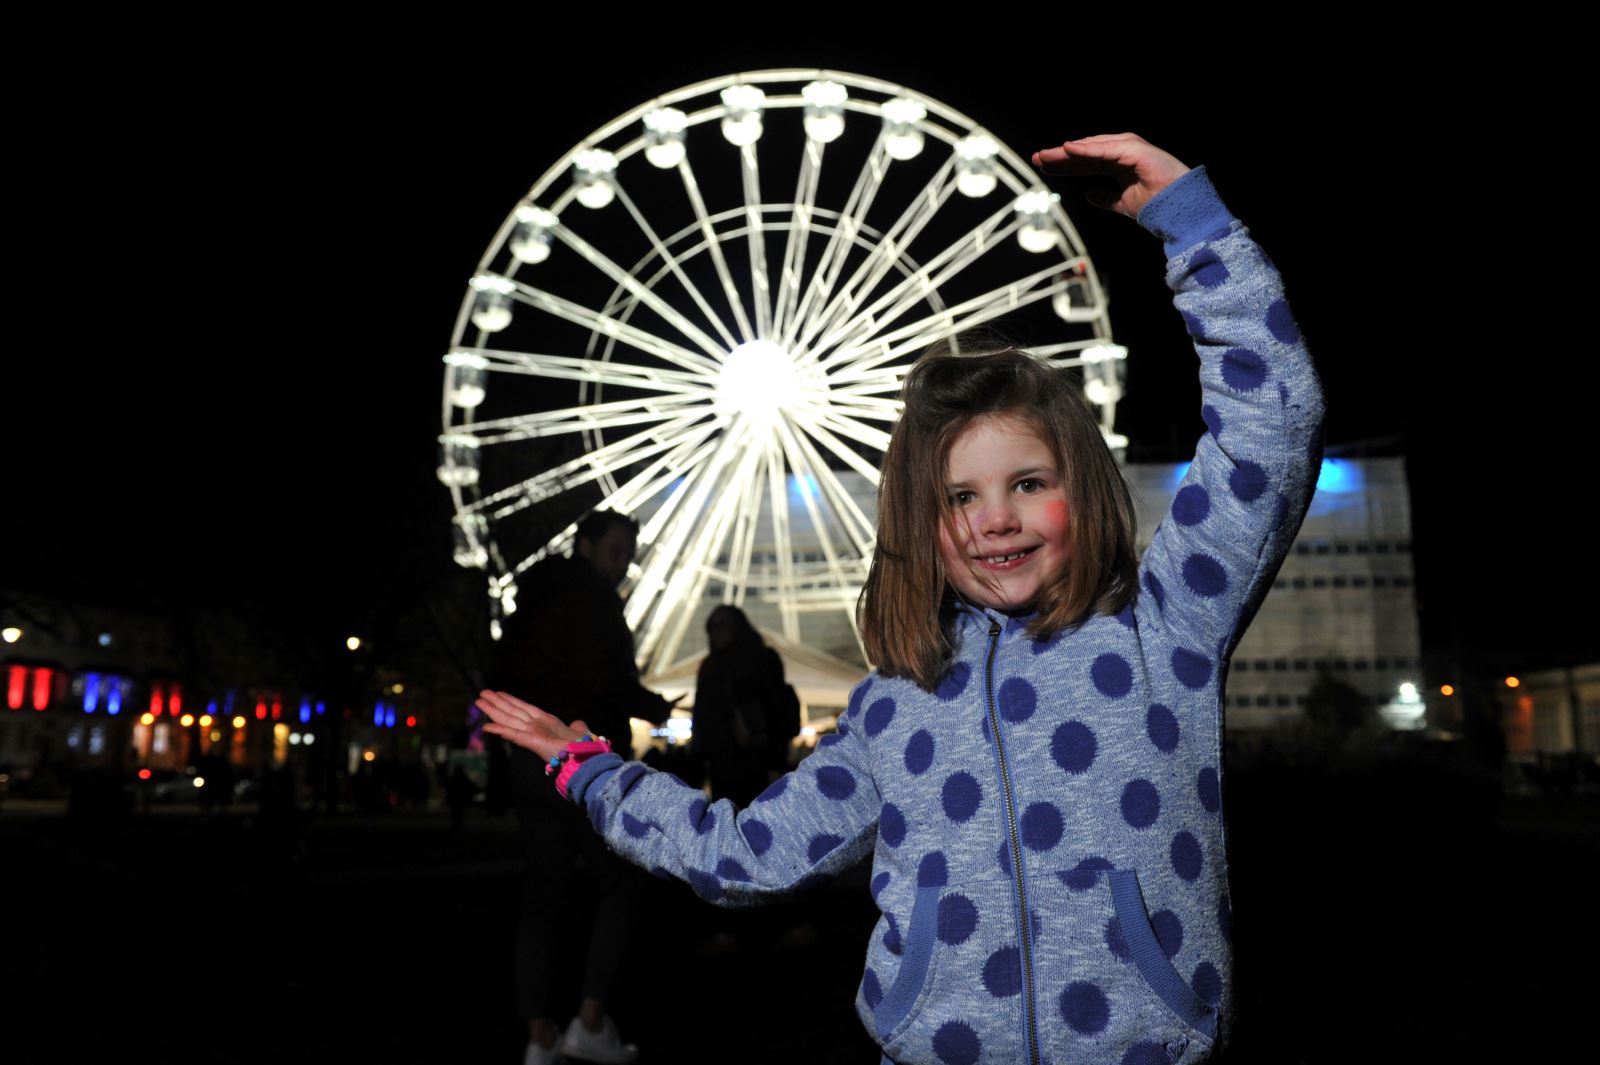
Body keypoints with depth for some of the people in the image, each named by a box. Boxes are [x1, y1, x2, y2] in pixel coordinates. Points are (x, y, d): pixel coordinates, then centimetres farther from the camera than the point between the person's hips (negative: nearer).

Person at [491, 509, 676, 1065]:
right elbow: (605, 679, -21)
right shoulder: (590, 597, -10)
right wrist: (654, 706, -5)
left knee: (545, 893, 9)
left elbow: (503, 674, 19)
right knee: (624, 881, 3)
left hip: (530, 762, 8)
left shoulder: (534, 602, 18)